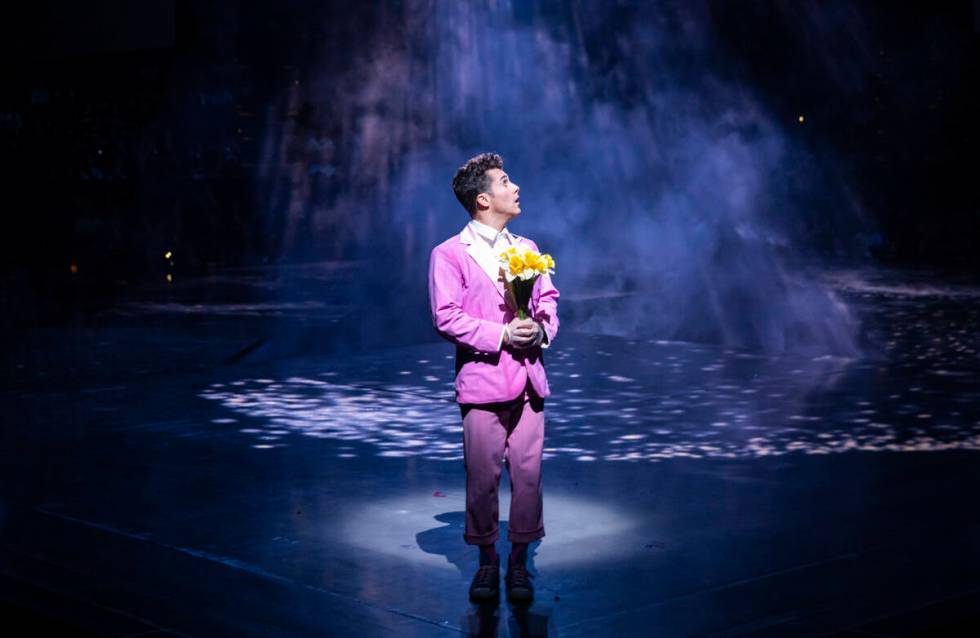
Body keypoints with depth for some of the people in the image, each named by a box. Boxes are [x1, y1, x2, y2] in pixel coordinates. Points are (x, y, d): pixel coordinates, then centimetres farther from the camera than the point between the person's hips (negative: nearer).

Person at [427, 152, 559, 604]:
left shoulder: (526, 249, 15)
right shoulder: (449, 254, -2)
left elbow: (548, 301, 15)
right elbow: (446, 317, -10)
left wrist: (542, 329, -7)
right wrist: (500, 335, -17)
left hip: (528, 379, 4)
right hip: (482, 381, -4)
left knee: (528, 473, 3)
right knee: (483, 477, 1)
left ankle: (519, 561, 15)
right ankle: (487, 560, 17)